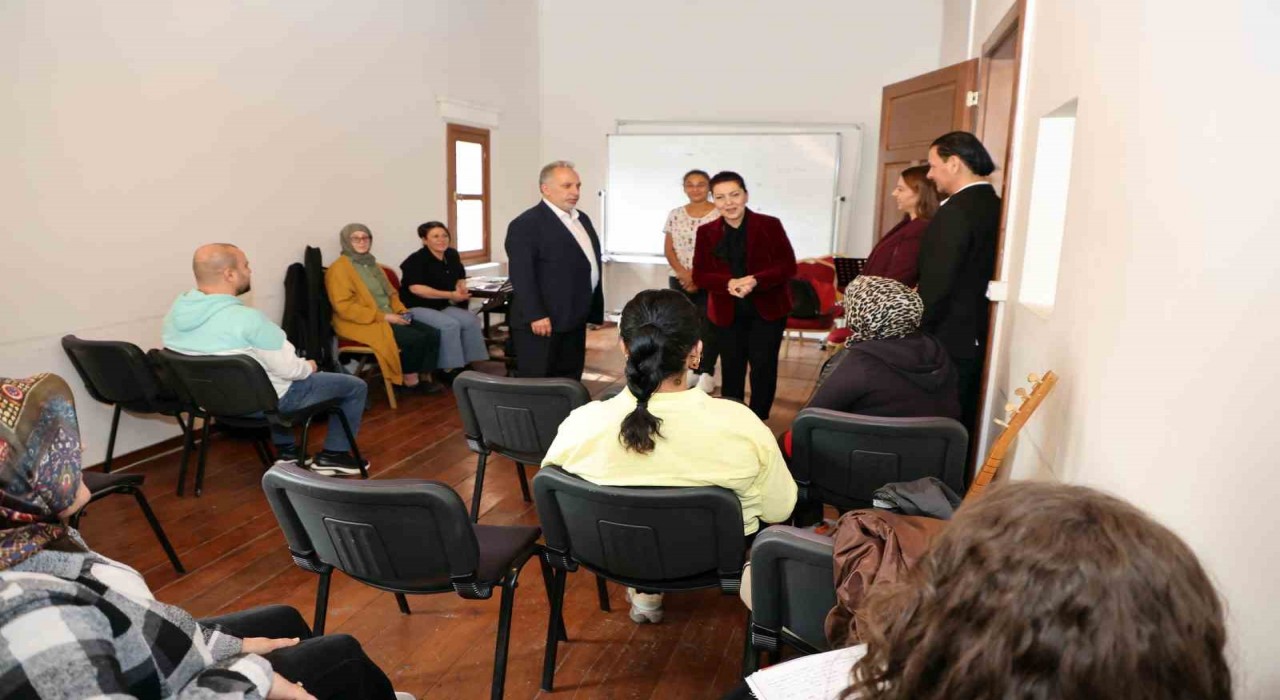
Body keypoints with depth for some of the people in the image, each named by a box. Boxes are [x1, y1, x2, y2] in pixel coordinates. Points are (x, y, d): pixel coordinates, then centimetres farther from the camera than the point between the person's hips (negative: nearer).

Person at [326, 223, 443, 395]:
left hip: (389, 318, 8)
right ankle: (409, 379, -6)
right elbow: (344, 307, -17)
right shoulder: (339, 268, -8)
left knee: (432, 334, -11)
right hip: (363, 324, -8)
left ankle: (425, 378, -4)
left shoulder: (371, 264, 18)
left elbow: (390, 293, 25)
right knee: (415, 338, -26)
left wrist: (402, 311, 3)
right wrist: (383, 317, -19)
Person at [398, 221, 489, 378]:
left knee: (472, 320, -15)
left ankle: (470, 364, -8)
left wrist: (462, 289, -3)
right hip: (416, 307, -7)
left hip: (442, 306, 7)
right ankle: (450, 369, -19)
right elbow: (416, 288, -27)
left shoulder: (452, 255, 7)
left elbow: (461, 278, 23)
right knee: (450, 324, -30)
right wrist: (451, 295, -28)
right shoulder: (416, 260, -15)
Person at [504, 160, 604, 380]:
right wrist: (535, 316, -24)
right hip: (542, 322, -8)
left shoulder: (582, 219, 16)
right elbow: (521, 275, -18)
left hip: (574, 320, 8)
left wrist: (596, 309, 19)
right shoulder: (526, 224, -12)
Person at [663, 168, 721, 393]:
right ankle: (692, 368, 19)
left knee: (708, 327, -4)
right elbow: (669, 249, 7)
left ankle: (707, 372, 8)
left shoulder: (719, 214, -4)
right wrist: (682, 273, -9)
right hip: (680, 281, 4)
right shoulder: (675, 215, 8)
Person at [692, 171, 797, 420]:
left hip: (767, 308, -2)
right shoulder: (706, 232, 1)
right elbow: (699, 275, -2)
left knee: (763, 367, 1)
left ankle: (758, 422, 15)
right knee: (731, 369, 9)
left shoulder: (770, 225, -6)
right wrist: (728, 283, -22)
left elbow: (788, 266, -8)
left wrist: (756, 281, -26)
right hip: (727, 312, 2)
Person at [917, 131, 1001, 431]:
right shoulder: (996, 207, 9)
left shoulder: (956, 212, -18)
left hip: (948, 342, -9)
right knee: (961, 427, 16)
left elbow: (937, 287, -20)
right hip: (977, 338, 9)